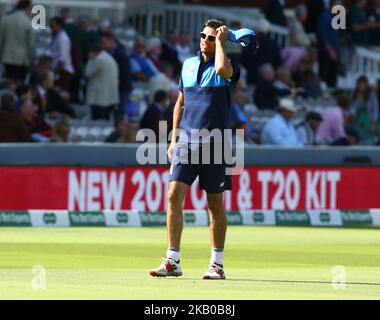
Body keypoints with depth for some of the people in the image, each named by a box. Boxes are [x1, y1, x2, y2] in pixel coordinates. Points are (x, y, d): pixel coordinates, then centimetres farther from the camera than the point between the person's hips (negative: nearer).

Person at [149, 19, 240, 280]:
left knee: (215, 204, 4)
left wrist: (220, 42, -13)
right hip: (186, 141, 4)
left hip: (214, 143, -4)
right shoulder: (188, 65, 13)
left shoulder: (228, 67, -2)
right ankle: (173, 262, -7)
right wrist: (175, 138, 14)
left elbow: (222, 69, -29)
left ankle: (217, 264, 13)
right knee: (174, 196, -9)